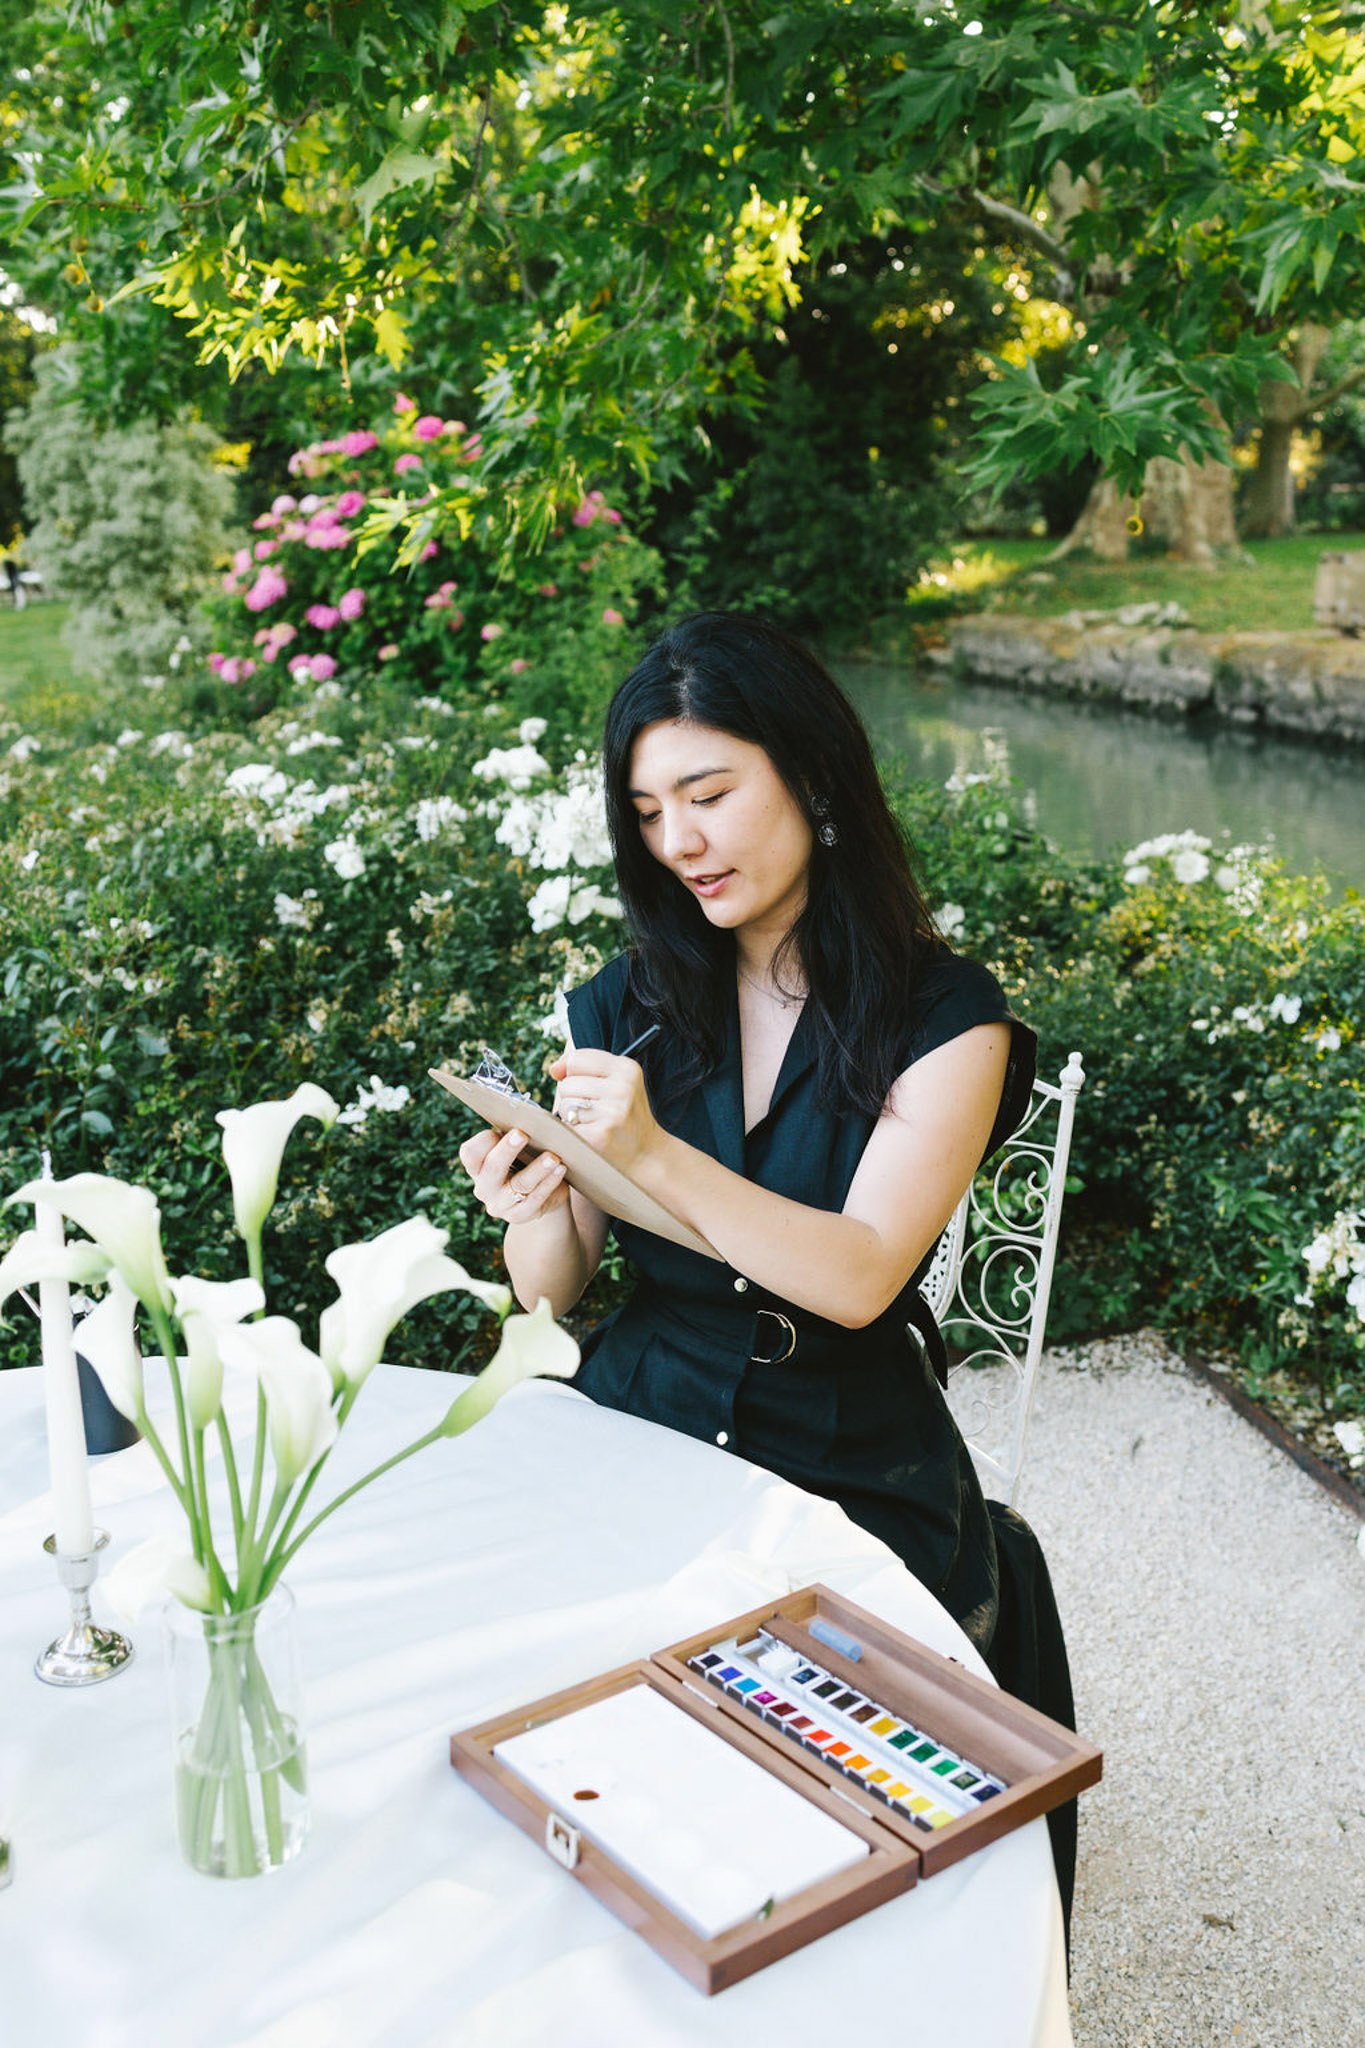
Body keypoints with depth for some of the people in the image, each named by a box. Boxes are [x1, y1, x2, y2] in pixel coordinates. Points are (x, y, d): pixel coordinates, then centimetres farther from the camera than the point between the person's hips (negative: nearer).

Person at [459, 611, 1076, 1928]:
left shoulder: (945, 1018, -5)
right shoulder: (626, 1007, 5)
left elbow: (859, 1276, -16)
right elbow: (548, 1289, 5)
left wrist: (652, 1153, -29)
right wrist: (539, 1208, -18)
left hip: (849, 1475, -3)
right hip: (638, 1435, 3)